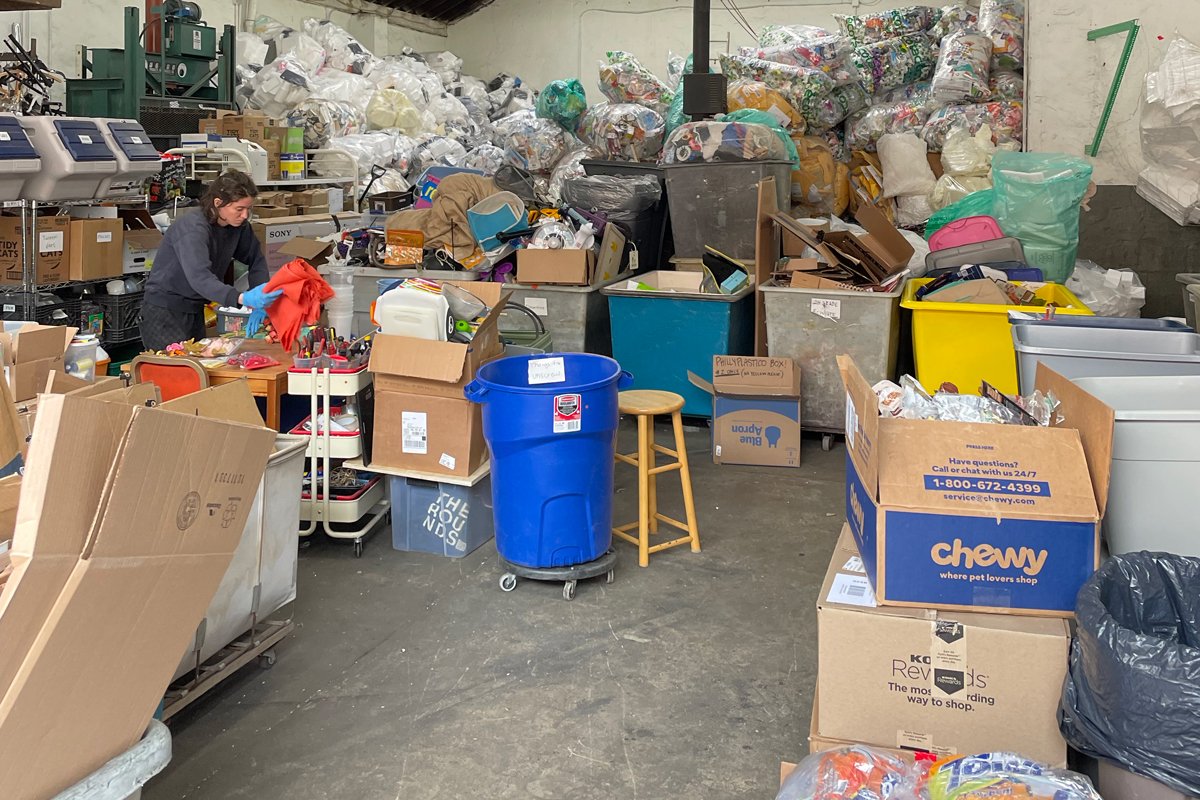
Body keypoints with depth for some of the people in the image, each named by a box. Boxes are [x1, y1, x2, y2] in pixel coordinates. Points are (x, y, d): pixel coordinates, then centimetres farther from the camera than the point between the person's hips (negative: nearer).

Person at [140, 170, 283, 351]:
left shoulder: (239, 226, -4)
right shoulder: (191, 228, -25)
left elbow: (257, 259, 5)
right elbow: (199, 277, -39)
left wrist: (260, 301, -13)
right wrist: (242, 299, -55)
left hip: (195, 310, 7)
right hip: (165, 309, -7)